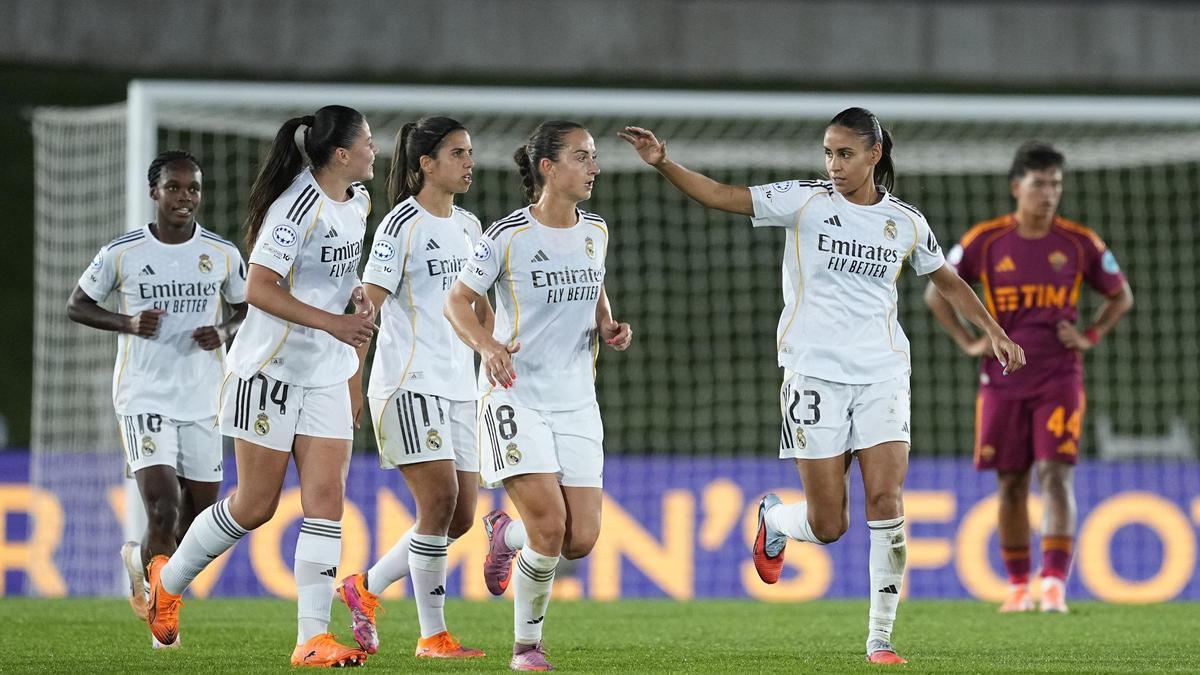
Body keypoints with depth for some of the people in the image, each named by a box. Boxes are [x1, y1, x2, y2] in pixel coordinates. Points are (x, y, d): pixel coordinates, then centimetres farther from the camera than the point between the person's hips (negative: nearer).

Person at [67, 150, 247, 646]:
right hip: (144, 397, -3)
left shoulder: (222, 254, 1)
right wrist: (127, 322, -11)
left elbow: (243, 308, 17)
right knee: (162, 509, -17)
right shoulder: (121, 253, -5)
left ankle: (140, 559, 40)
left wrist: (223, 332, -5)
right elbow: (77, 305, 7)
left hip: (203, 400, 3)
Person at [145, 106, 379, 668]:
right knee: (255, 506, 1)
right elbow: (259, 288, -23)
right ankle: (169, 580, 26)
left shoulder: (357, 202, 8)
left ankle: (312, 638, -6)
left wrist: (357, 296, 5)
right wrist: (333, 322, -25)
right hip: (271, 369, -7)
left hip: (328, 375, 7)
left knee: (326, 498, -4)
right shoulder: (298, 205, -18)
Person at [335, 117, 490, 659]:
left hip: (459, 386, 8)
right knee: (440, 498, -15)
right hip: (408, 384, -8)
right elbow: (369, 304, -12)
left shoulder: (468, 227, 15)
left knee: (461, 516, 5)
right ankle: (432, 635, -7)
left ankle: (366, 587, 22)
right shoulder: (400, 225, -8)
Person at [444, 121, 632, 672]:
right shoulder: (508, 235, -10)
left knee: (581, 539, -4)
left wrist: (608, 326, 3)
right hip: (515, 396, -5)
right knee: (551, 527, -18)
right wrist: (487, 345, -22)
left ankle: (507, 535, 30)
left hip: (576, 402, 5)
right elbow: (458, 301, -3)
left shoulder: (595, 231, 7)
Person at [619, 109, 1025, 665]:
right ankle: (774, 520, 35)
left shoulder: (906, 223, 8)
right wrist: (664, 164, -21)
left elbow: (947, 281, 24)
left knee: (886, 503, -12)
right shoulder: (805, 201, -1)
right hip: (814, 372, -2)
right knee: (828, 525, -2)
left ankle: (880, 639, -1)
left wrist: (993, 330, 15)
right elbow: (721, 196, -8)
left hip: (882, 374, 2)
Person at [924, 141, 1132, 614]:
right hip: (1002, 379, 1)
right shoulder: (986, 241, -1)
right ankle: (1018, 586, 17)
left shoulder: (1079, 243, 0)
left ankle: (1055, 583, -19)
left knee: (1056, 476, -14)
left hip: (1059, 379, -1)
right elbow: (936, 293, 9)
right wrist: (968, 343, 0)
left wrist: (1089, 338, 0)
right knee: (1011, 484, 5)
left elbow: (1121, 297, 14)